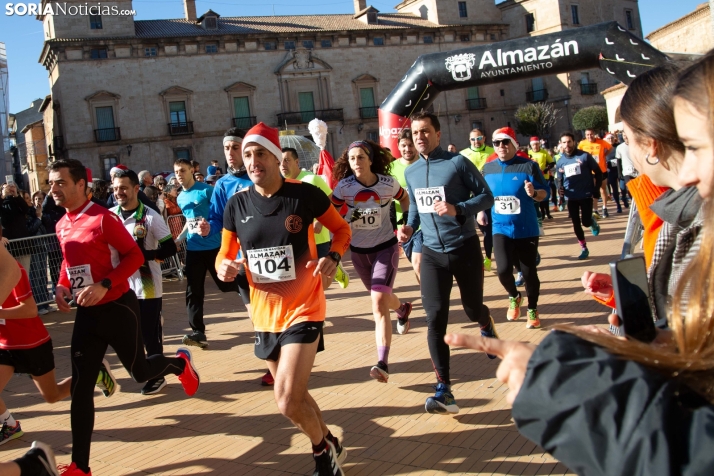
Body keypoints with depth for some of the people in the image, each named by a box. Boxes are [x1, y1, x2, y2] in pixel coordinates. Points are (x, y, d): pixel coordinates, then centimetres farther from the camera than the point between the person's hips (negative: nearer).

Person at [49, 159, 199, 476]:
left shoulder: (103, 218, -16)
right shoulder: (61, 226, 7)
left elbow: (134, 256, -15)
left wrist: (104, 285, -25)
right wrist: (62, 286, 3)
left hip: (117, 308, -6)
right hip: (86, 313, 6)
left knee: (139, 372, 10)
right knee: (80, 390, 1)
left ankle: (180, 363, 44)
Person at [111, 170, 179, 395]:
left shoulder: (150, 217, -11)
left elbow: (170, 249, -12)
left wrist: (142, 254, -23)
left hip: (147, 287, -5)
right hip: (121, 286, 5)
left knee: (150, 333, 4)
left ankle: (157, 376, 20)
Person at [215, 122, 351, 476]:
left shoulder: (305, 194, -13)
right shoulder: (236, 205, -3)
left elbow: (341, 229, 2)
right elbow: (225, 254, 7)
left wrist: (333, 257, -18)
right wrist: (223, 267, -17)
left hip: (303, 310, -5)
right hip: (264, 314, 5)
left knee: (288, 402, -14)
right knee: (294, 396, 19)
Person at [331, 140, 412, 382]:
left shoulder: (388, 183, -13)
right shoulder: (344, 186, -13)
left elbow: (405, 199, 7)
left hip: (385, 247, -3)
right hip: (359, 251, 3)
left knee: (379, 304, -17)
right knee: (381, 299, 23)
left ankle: (383, 363, -19)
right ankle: (402, 309, 60)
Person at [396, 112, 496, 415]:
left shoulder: (457, 163, -9)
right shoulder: (411, 172, 7)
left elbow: (486, 196, -7)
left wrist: (457, 209, -24)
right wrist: (409, 226, -1)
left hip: (465, 248, -3)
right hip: (432, 253, 3)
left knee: (472, 309, 12)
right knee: (435, 318, -9)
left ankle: (487, 325, 52)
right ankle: (444, 390, -7)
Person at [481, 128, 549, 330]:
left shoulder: (529, 166, -7)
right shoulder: (488, 168, 3)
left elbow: (545, 193, -6)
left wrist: (534, 193, -26)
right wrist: (481, 211, 9)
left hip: (526, 229, -2)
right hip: (500, 228, 2)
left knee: (528, 271, 4)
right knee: (503, 269, -13)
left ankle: (532, 310, 28)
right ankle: (513, 297, 21)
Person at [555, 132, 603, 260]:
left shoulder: (584, 156, -9)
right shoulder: (560, 161, 2)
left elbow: (598, 171, -1)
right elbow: (560, 179, 14)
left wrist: (595, 188, -5)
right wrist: (561, 190, -4)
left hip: (586, 195, -3)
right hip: (571, 197, 3)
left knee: (585, 222, -7)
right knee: (576, 223, 4)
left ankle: (592, 221, 30)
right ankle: (584, 248, 18)